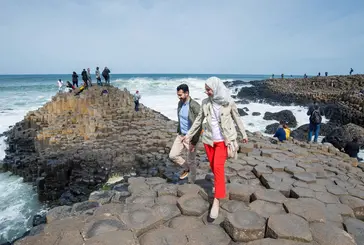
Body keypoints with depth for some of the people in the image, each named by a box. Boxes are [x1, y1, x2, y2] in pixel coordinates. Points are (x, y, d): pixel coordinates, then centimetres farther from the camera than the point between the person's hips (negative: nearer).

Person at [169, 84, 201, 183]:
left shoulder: (195, 106, -23)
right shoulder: (180, 103, 2)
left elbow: (198, 126, -22)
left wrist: (194, 142, -21)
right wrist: (178, 132, 18)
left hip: (190, 137, -7)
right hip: (181, 135, 7)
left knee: (191, 161, 7)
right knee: (172, 155, 6)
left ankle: (191, 182, 27)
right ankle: (186, 169, 30)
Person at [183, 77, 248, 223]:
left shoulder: (229, 102, -8)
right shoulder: (205, 102, -1)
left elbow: (237, 119, 5)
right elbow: (199, 120, 8)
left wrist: (244, 134, 12)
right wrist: (189, 135, 10)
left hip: (223, 140, -4)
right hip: (208, 140, 4)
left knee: (218, 167, -13)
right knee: (213, 167, 12)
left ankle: (216, 201, -8)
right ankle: (221, 187, 38)